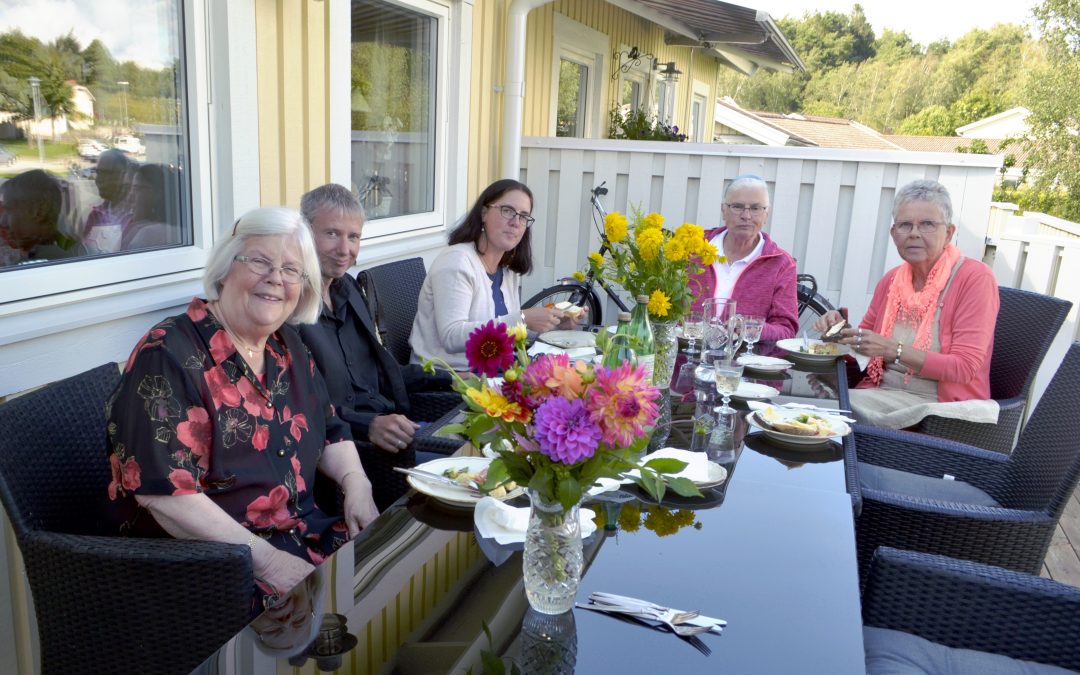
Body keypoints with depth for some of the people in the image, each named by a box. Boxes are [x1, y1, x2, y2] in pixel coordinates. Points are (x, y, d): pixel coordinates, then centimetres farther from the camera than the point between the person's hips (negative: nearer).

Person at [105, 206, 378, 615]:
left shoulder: (287, 348, 9)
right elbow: (163, 492, -20)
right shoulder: (168, 356, -14)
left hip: (302, 532, 7)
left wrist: (356, 483, -3)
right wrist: (264, 559, -23)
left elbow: (330, 431, 18)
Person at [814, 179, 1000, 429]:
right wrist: (843, 331, -1)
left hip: (942, 405, -5)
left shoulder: (975, 278, -6)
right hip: (882, 395, 5)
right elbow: (868, 341, 22)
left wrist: (893, 350, -24)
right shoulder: (891, 279, 10)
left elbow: (965, 368, -14)